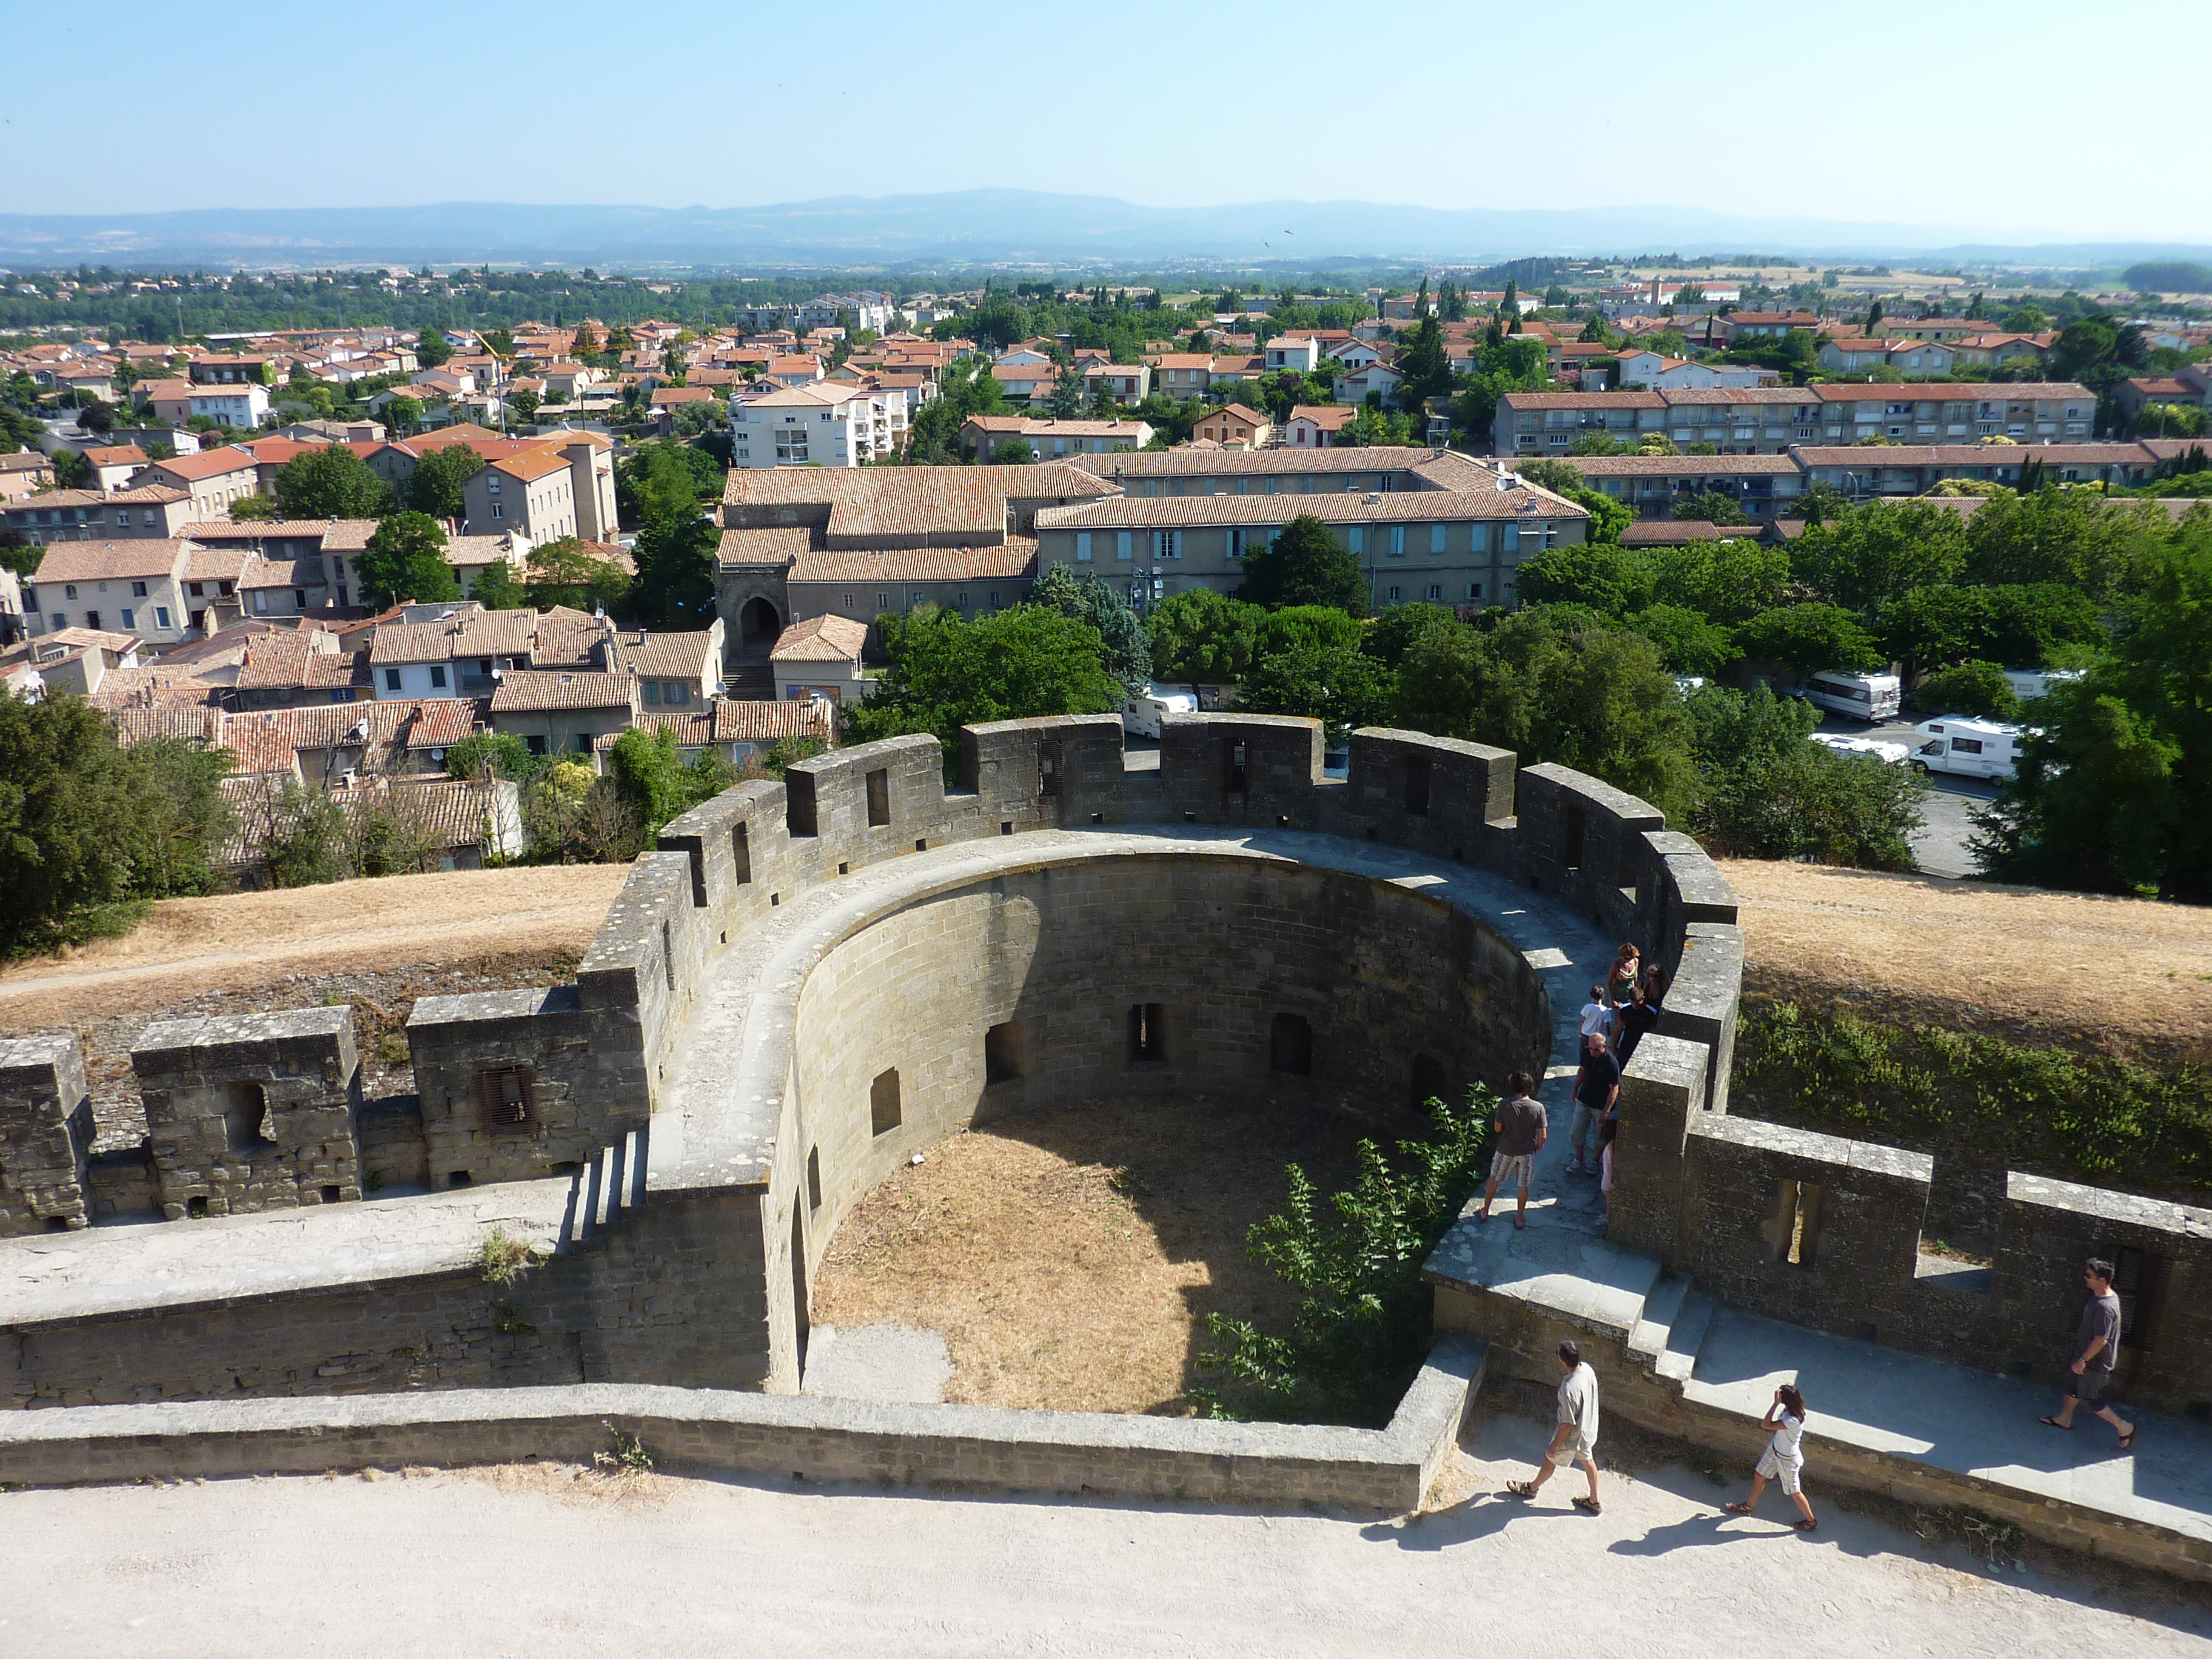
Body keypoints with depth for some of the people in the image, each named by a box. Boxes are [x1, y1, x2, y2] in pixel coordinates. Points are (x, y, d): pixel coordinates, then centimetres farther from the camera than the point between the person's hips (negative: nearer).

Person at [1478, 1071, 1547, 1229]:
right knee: (1523, 1186, 20)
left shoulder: (1505, 1106, -21)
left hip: (1506, 1150, 0)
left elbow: (1497, 1128, -8)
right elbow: (1543, 1136, -14)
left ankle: (1484, 1212, 36)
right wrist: (1538, 1148, 5)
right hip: (1527, 1152, 0)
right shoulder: (1538, 1107, -19)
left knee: (1494, 1180, 22)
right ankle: (1519, 1218, 34)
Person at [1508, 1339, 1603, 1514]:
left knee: (1550, 1460, 19)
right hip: (1589, 1430, 7)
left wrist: (1554, 1446, -16)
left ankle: (1532, 1488, 45)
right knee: (1588, 1460, 28)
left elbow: (1568, 1424, -30)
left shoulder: (1569, 1389, -41)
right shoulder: (1587, 1369, -17)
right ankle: (1595, 1502, 46)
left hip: (1573, 1436, -7)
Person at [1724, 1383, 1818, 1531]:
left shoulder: (1793, 1421, -42)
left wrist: (1776, 1403, -43)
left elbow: (1765, 1424, -39)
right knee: (1759, 1476, 22)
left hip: (1787, 1459, -8)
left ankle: (1811, 1522, 37)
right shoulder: (1789, 1408, -16)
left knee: (1794, 1492, 14)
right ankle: (1749, 1506, 44)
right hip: (1775, 1448, 8)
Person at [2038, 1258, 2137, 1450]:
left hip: (2095, 1362, -9)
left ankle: (2124, 1427, 18)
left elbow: (2101, 1340, -31)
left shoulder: (2104, 1307, -34)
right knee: (2074, 1386, 23)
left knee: (2088, 1398, 6)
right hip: (2088, 1355, 9)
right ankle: (2065, 1419, 41)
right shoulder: (2104, 1296, -2)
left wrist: (2083, 1360, -22)